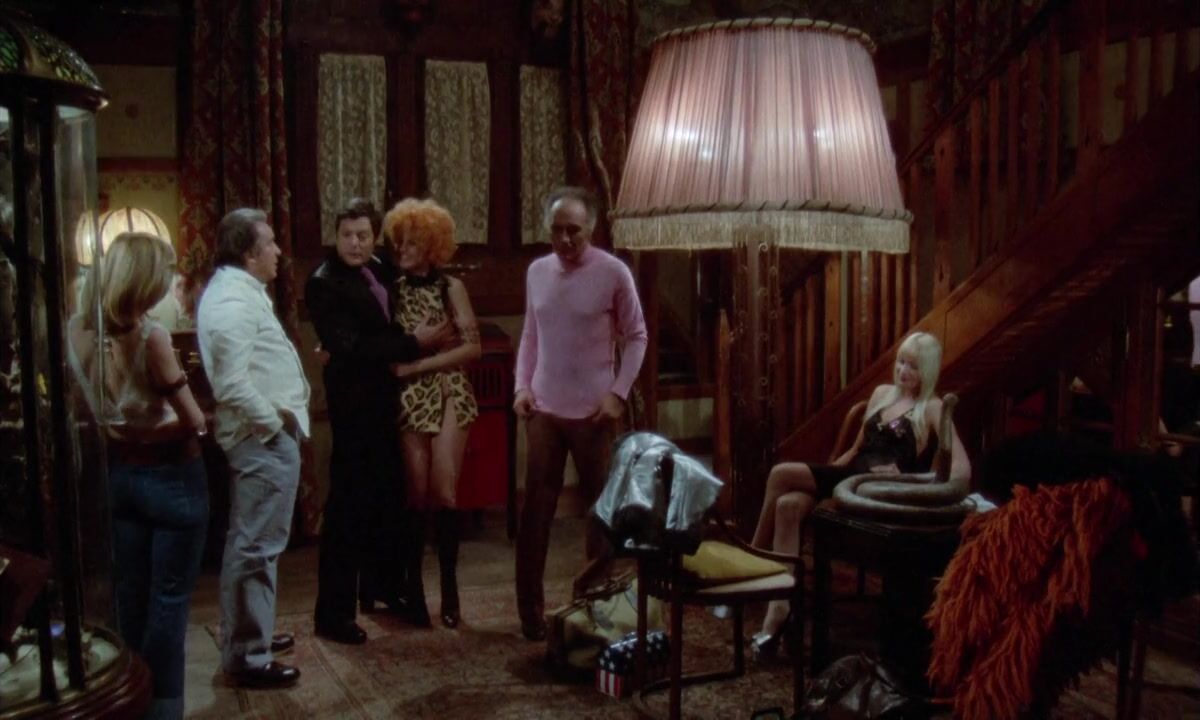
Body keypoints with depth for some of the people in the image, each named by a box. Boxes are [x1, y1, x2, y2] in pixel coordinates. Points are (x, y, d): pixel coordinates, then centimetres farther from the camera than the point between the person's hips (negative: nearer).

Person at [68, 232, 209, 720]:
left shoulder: (78, 331, -3)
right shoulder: (149, 335, -21)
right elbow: (193, 421, -18)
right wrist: (203, 421, 2)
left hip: (117, 472, 6)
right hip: (170, 474, -6)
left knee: (129, 593, 17)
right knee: (169, 598, 6)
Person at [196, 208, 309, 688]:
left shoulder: (239, 290, 13)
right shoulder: (233, 302, -19)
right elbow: (232, 386, -27)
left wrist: (282, 417, 13)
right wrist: (275, 421, -15)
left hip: (266, 438, 11)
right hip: (264, 439, -11)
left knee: (254, 543, 20)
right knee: (256, 546, -3)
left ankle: (251, 635, 34)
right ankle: (248, 655, 6)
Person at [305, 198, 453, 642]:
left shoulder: (380, 271, 8)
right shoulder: (324, 284, -14)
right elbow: (351, 347, -23)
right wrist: (414, 343, -18)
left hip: (386, 401, 8)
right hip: (355, 405, -8)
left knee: (388, 496, 17)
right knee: (348, 506, -4)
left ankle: (380, 586, 35)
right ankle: (332, 613, 5)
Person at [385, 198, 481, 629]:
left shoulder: (450, 287, 2)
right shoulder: (392, 289, 8)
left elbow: (472, 347, -4)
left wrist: (418, 365, -11)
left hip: (448, 396, -1)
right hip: (409, 399, 1)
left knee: (444, 493, -6)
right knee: (417, 494, -1)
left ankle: (449, 588, 5)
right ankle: (414, 587, 10)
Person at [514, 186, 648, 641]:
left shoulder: (614, 273, -8)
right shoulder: (536, 271, 5)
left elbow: (636, 336, -3)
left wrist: (618, 393, -10)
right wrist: (522, 385, 2)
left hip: (593, 411, -3)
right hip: (543, 409, 3)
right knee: (536, 507, 4)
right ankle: (530, 607, 14)